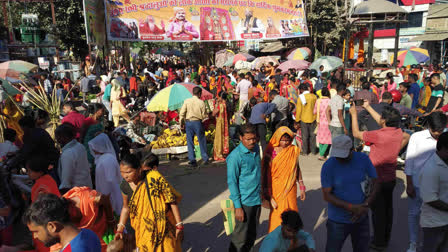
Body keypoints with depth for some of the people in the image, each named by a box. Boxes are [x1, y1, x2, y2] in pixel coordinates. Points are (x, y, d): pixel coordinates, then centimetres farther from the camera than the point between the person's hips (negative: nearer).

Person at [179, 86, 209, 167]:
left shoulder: (187, 101, -2)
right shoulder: (201, 102, -6)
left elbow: (182, 113, -3)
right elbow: (204, 115, -4)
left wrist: (181, 123, 8)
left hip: (188, 122, 2)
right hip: (197, 122, -1)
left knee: (190, 142, 8)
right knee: (202, 141, 12)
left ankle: (192, 160, 8)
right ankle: (205, 159, 19)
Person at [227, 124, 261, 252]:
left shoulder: (256, 148, 4)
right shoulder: (235, 156, -18)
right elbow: (232, 182, -15)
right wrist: (237, 206, -15)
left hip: (257, 199, 7)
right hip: (244, 201, -7)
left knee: (252, 236, 19)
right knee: (240, 237, 3)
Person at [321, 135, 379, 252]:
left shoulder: (364, 159, -9)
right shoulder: (328, 166, -17)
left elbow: (374, 184, -1)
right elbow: (327, 195, -17)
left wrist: (365, 206, -16)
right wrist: (352, 208, -25)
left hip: (361, 219, 3)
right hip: (338, 220, -3)